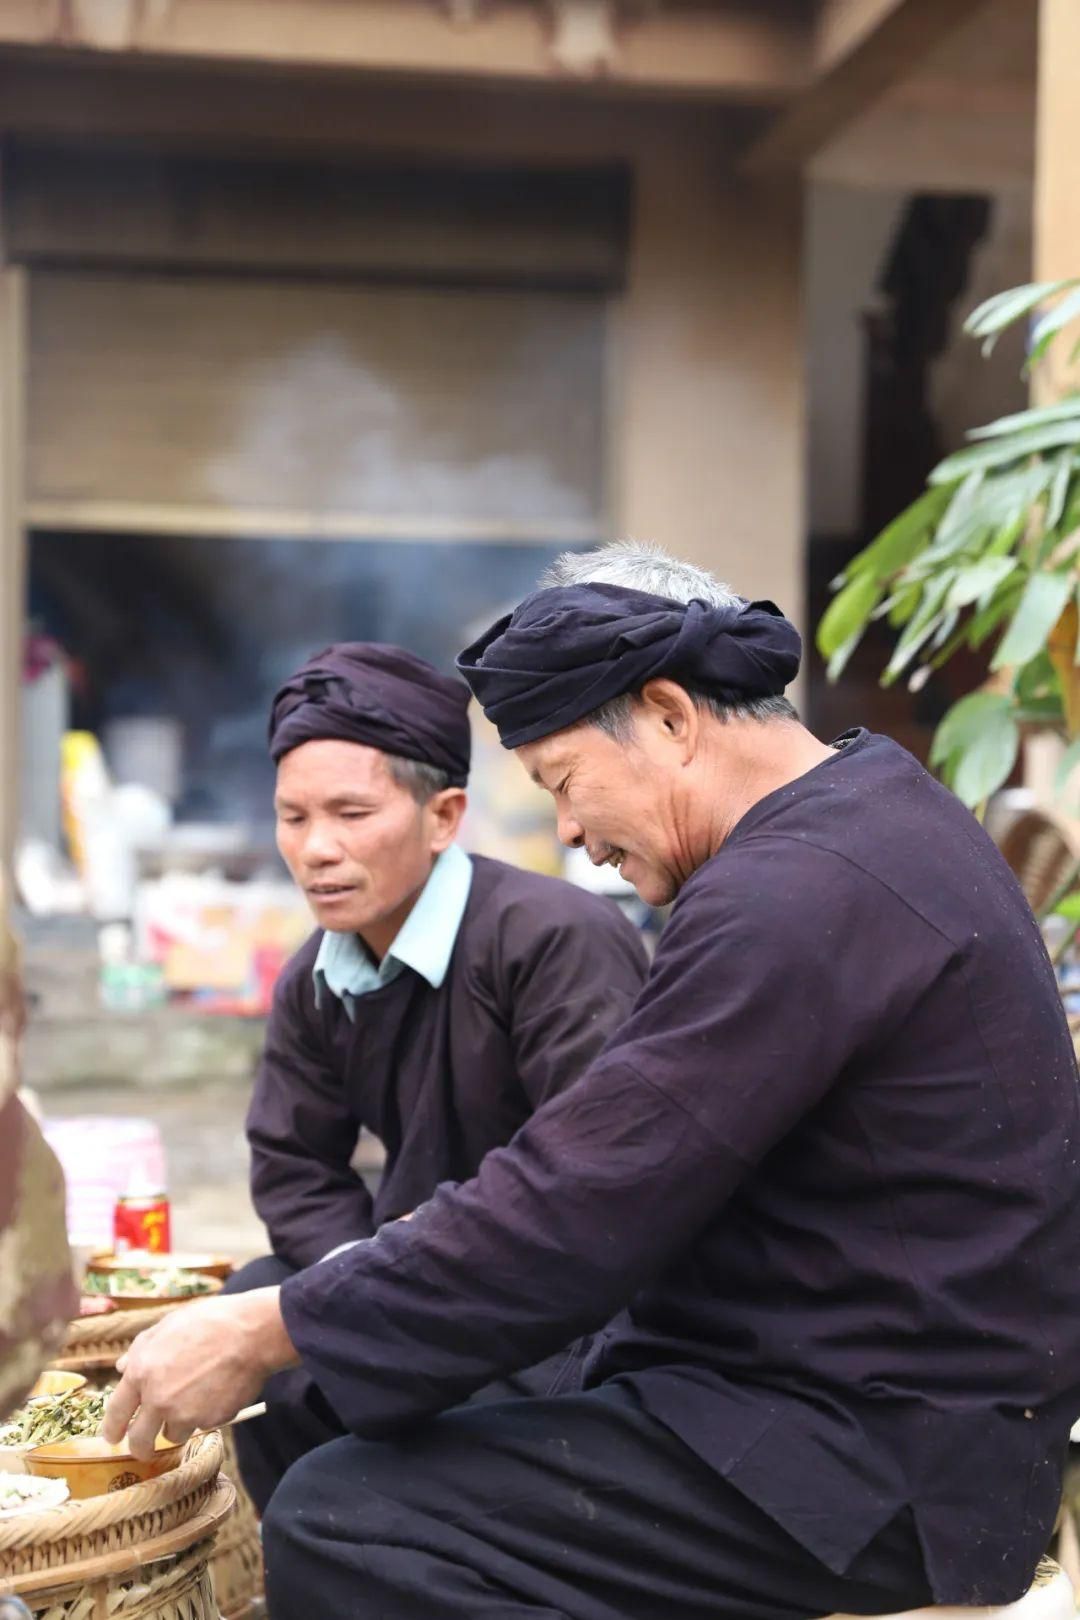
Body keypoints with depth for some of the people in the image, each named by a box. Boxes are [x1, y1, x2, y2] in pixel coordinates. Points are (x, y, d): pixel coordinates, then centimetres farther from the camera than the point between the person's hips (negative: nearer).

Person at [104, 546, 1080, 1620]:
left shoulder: (795, 892, -22)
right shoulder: (879, 811, 11)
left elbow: (578, 1209, -22)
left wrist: (267, 1334, -14)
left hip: (880, 1466, -11)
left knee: (338, 1524, -19)